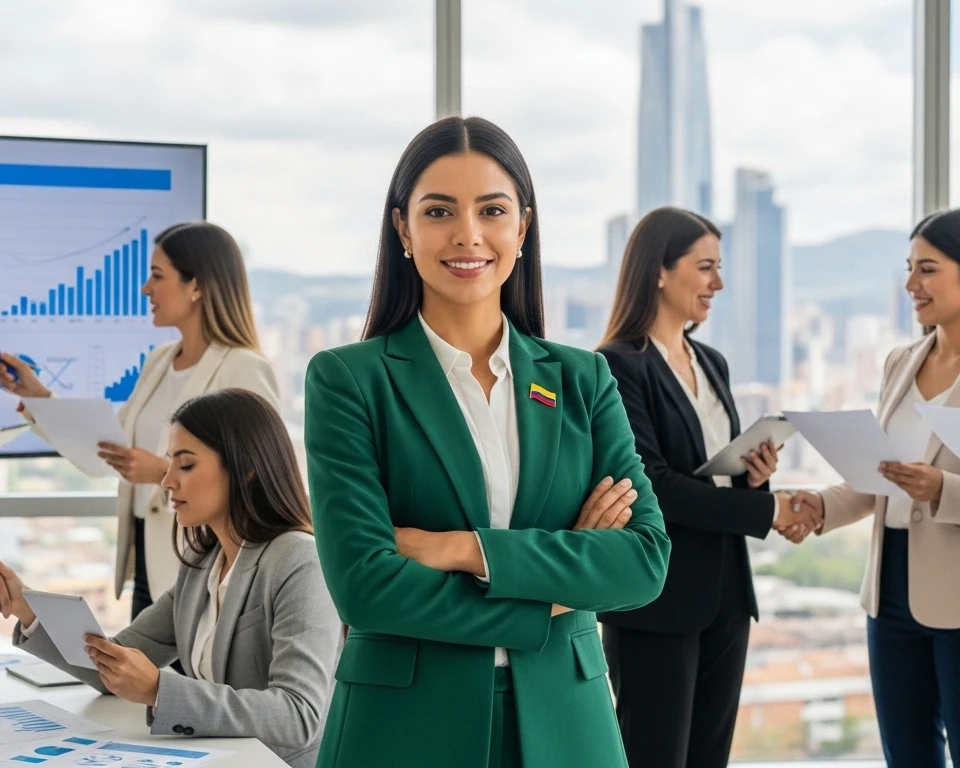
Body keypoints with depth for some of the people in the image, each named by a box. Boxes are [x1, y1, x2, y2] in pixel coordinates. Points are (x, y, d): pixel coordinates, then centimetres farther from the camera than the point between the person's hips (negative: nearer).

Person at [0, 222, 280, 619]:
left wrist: (166, 472, -28)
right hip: (149, 559, 8)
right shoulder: (159, 360, 12)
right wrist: (40, 396, 12)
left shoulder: (245, 371, -14)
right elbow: (114, 438, 15)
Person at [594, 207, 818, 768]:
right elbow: (652, 484, -20)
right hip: (657, 600, -8)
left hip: (726, 594, 8)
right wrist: (766, 511, -18)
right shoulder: (619, 366, -12)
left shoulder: (713, 364, 14)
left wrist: (755, 475, -4)